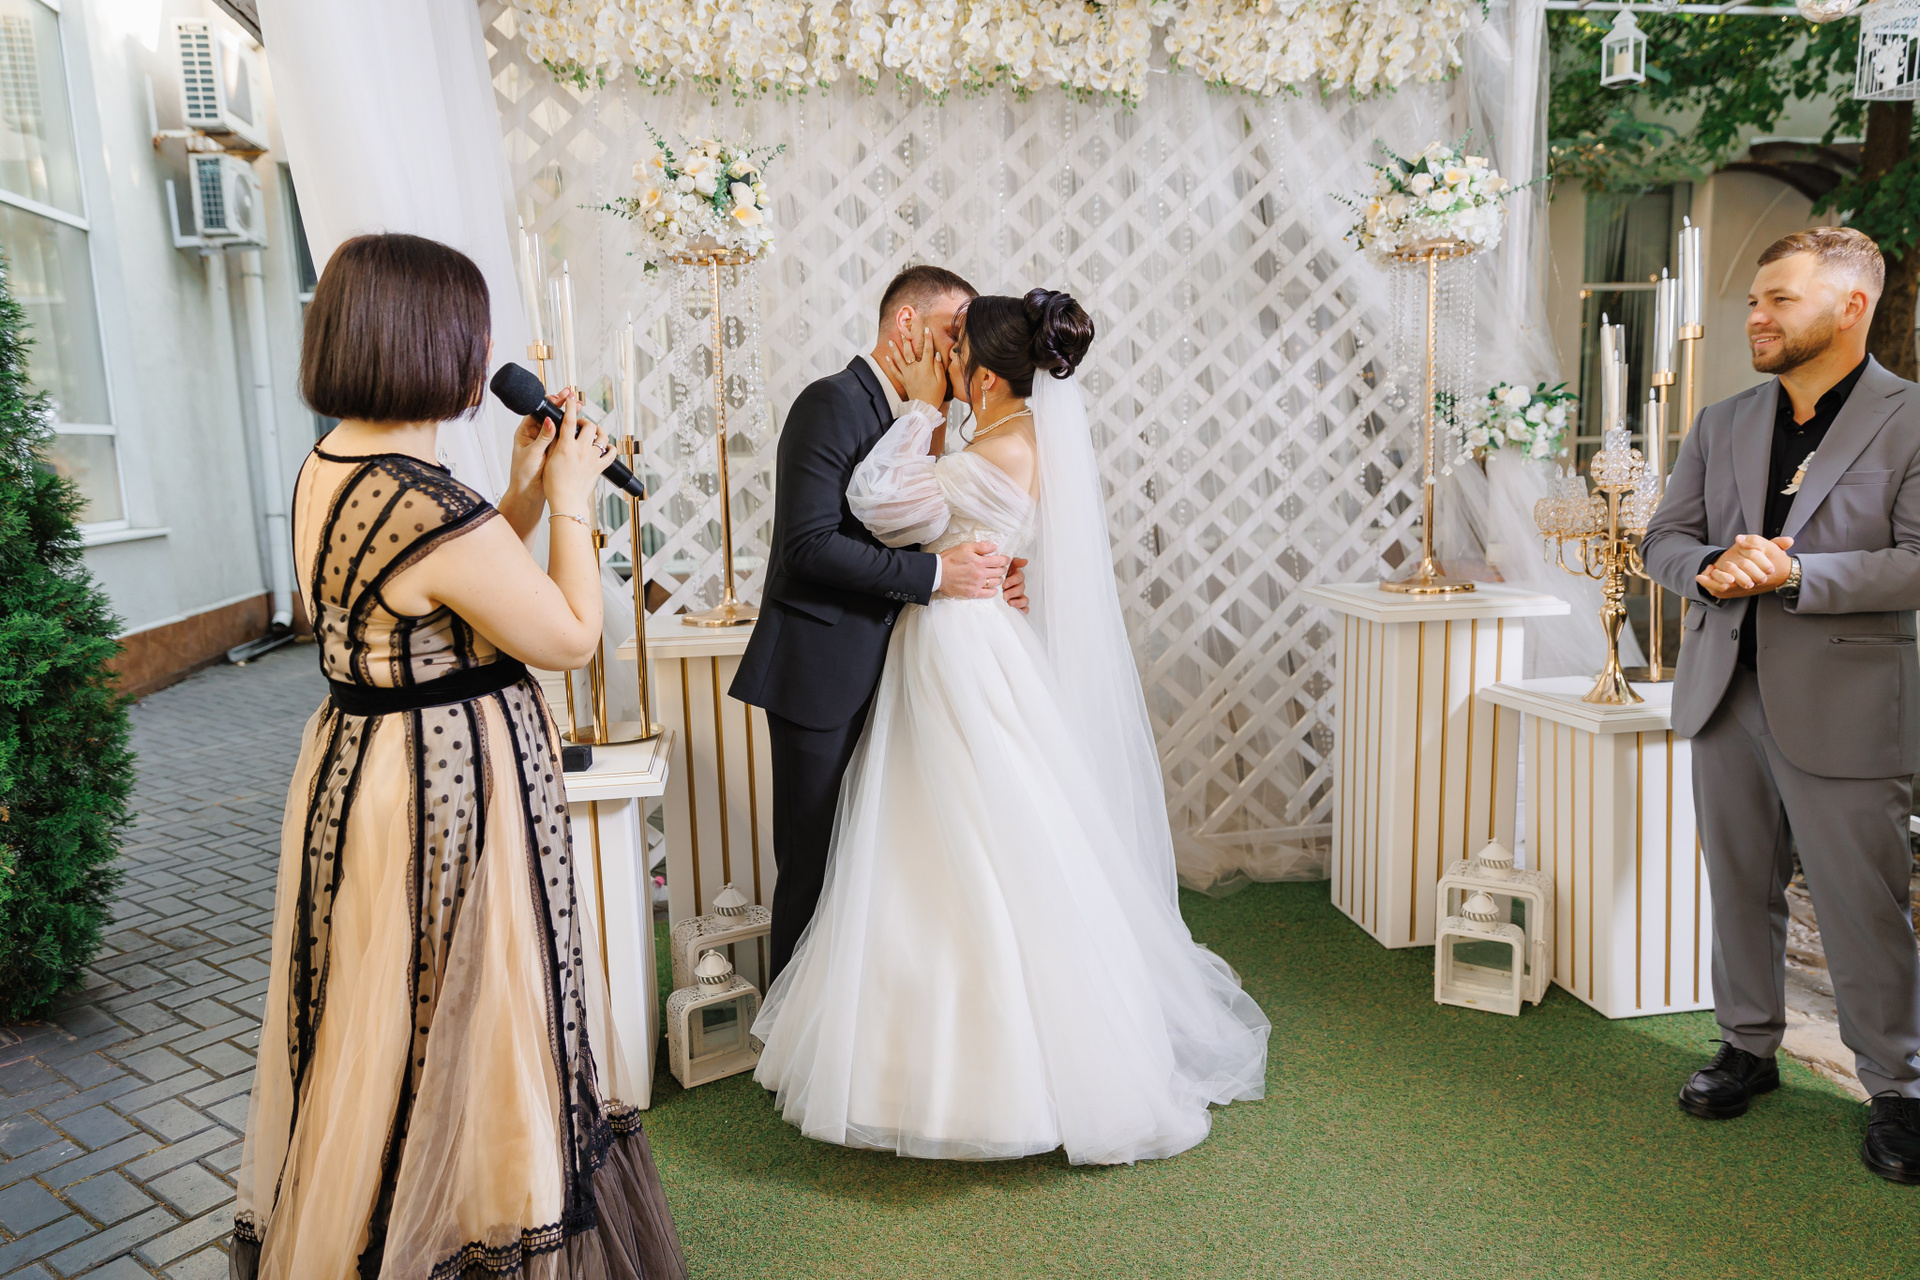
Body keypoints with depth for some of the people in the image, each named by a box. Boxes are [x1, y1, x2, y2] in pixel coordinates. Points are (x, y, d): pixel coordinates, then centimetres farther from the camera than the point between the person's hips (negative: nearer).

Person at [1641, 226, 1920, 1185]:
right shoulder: (1721, 424, 11)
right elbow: (1662, 538, 10)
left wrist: (1796, 574, -22)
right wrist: (1710, 566, -12)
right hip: (1726, 692, 5)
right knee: (1740, 885, 15)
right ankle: (1749, 1045, 31)